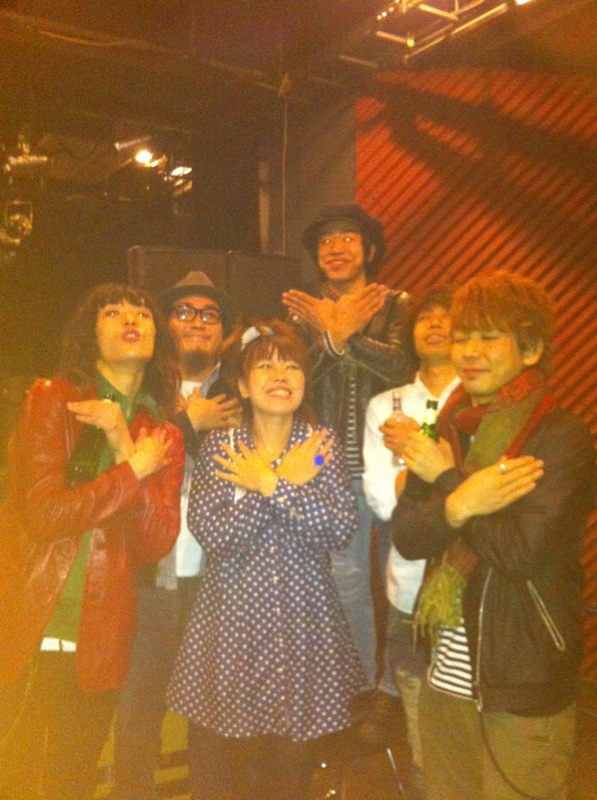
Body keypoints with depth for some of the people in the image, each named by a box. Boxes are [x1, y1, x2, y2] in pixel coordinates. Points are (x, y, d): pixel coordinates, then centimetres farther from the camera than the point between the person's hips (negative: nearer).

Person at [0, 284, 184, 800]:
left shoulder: (164, 437, 6)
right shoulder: (52, 400, -3)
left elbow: (158, 543, -6)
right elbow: (42, 513, -15)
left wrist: (125, 451, -16)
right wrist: (134, 470, -9)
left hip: (99, 642, 3)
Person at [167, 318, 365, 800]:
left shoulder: (321, 445, 1)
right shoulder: (220, 446, -1)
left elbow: (342, 529, -13)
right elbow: (212, 535, -15)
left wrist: (270, 484, -16)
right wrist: (287, 482, -15)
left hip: (304, 624, 1)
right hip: (231, 622, 0)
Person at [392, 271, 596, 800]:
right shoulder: (452, 430, 6)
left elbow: (522, 550, -24)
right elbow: (407, 537, -2)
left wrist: (445, 481, -15)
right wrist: (459, 503, -21)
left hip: (526, 687, -5)